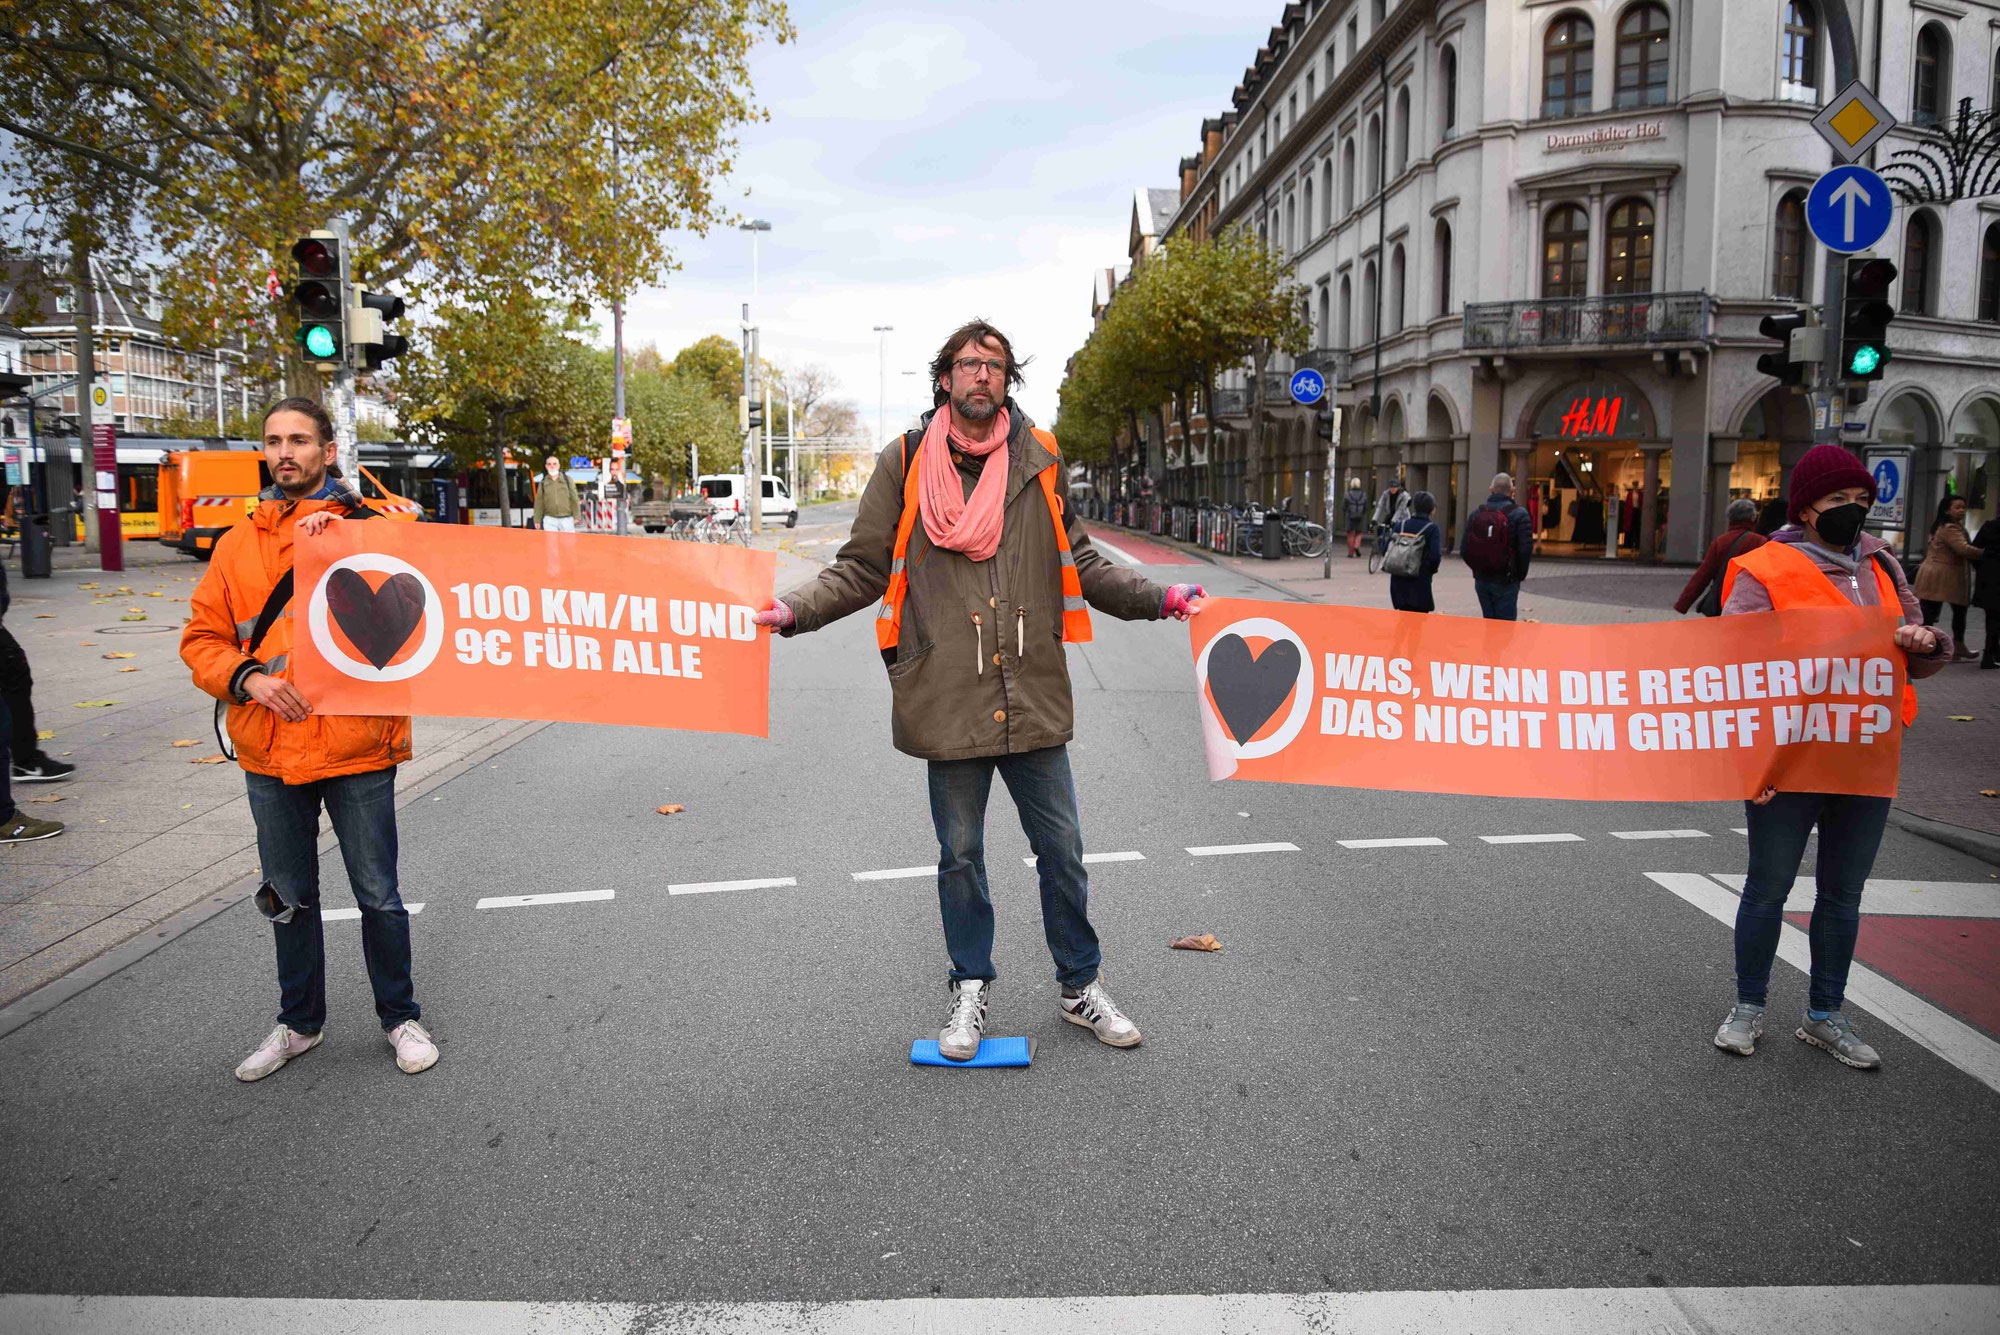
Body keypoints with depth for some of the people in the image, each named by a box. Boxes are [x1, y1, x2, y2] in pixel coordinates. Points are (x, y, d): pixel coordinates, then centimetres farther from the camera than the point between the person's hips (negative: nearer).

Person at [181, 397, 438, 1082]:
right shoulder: (238, 543, 8)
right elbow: (202, 636, 7)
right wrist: (246, 678, -12)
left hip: (356, 745, -4)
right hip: (269, 750, 4)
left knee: (378, 895, 6)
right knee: (288, 898, 17)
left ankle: (399, 1015, 25)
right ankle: (300, 1022, 35)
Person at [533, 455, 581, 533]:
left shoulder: (567, 479, 9)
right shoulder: (543, 483, 11)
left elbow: (574, 499, 5)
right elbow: (539, 503, 11)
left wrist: (576, 517, -2)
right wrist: (537, 520, 6)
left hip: (567, 519, 0)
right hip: (549, 519, 1)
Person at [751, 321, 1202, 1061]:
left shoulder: (1038, 458, 5)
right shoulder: (906, 461, 0)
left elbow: (1079, 562, 14)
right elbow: (862, 568, 4)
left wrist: (1158, 597, 6)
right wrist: (795, 609, -10)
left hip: (1034, 696, 1)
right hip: (948, 699, -1)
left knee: (1061, 848, 10)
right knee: (960, 853, 13)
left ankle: (1081, 985, 30)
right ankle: (971, 988, 32)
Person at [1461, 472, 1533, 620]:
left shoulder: (1476, 513, 3)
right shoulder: (1519, 514, -10)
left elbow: (1464, 549, 3)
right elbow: (1526, 549, -15)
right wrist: (1520, 574, -1)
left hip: (1481, 580, 4)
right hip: (1506, 581, -4)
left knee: (1488, 622, 15)